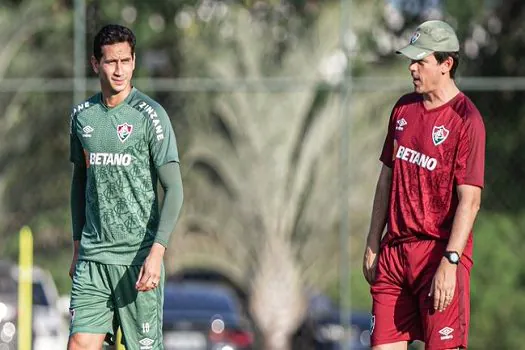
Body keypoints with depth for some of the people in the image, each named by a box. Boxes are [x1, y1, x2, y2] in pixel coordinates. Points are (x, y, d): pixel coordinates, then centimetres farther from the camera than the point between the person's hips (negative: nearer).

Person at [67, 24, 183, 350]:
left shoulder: (150, 115, -6)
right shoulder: (82, 116, 9)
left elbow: (174, 189, -9)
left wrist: (157, 252, -18)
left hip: (139, 258, -4)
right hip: (92, 258, 4)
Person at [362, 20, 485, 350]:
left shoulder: (466, 119, -11)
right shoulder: (404, 109, 12)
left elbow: (470, 200, -16)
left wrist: (449, 263, -22)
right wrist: (373, 244, 17)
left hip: (440, 252, -7)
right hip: (395, 249, 7)